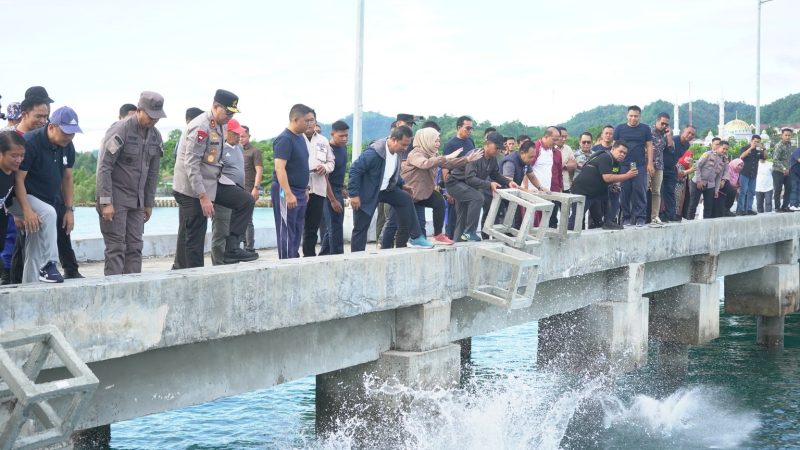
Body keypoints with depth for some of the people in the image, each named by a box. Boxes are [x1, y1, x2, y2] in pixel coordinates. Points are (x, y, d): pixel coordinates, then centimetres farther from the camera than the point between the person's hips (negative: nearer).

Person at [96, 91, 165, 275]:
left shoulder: (156, 136, 7)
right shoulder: (120, 130, -14)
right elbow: (104, 167, -15)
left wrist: (149, 204, 14)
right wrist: (106, 202, -19)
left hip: (137, 201, 7)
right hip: (115, 198, -6)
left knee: (135, 247, 5)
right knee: (116, 247, -8)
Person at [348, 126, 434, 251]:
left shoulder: (396, 152, -5)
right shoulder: (374, 152, -31)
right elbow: (355, 170, -26)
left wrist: (401, 185, 9)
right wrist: (354, 195, -27)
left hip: (385, 189, 7)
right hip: (367, 193, -7)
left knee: (406, 199, -5)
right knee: (360, 228, -2)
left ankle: (416, 238, 0)